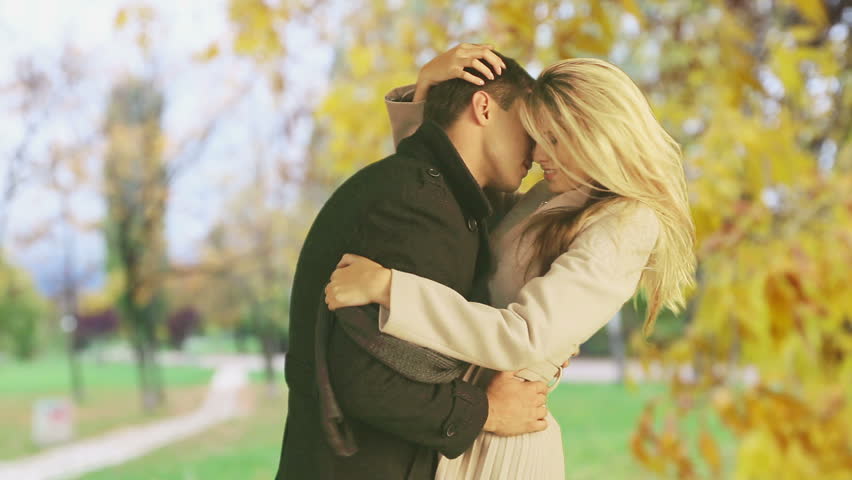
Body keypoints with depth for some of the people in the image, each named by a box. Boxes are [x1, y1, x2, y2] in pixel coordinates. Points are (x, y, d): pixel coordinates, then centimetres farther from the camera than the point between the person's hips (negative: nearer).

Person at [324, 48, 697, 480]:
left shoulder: (624, 228, -15)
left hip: (502, 438, -8)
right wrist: (426, 83, 1)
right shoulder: (546, 200, 9)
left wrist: (384, 285, -27)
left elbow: (523, 338, -26)